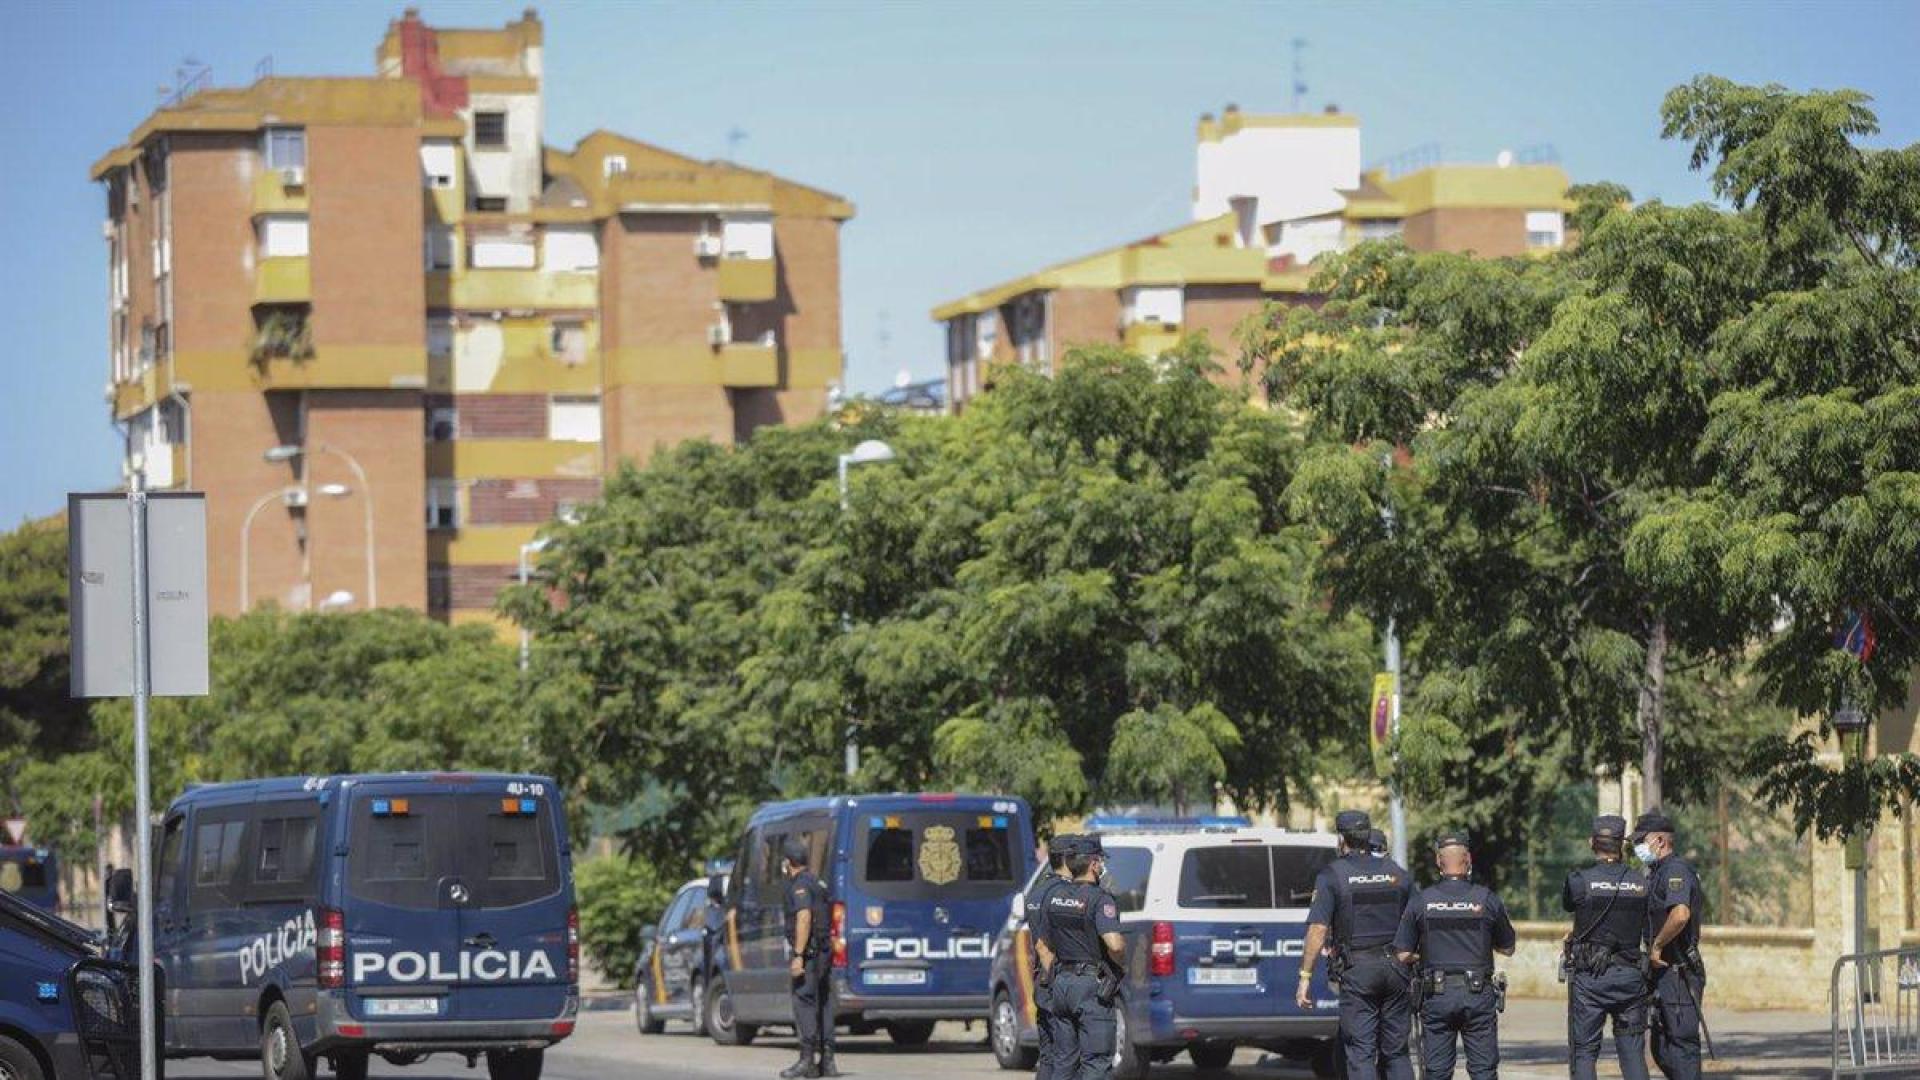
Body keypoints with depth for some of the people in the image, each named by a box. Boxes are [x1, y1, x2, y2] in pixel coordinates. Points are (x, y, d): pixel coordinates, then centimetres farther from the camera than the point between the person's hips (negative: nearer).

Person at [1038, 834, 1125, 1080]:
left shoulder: (1055, 896, 10)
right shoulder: (1100, 899, -14)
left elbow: (1043, 946, 18)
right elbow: (1114, 945, -25)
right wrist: (1121, 963, -5)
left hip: (1061, 983, 7)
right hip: (1091, 986, -7)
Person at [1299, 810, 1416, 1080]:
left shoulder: (1332, 875, -3)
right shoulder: (1399, 873, 9)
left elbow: (1318, 929, -10)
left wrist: (1305, 977, -7)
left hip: (1356, 969, -4)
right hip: (1395, 967, 4)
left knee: (1361, 1053, -2)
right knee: (1396, 1052, 11)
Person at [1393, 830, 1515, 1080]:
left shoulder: (1422, 901, -3)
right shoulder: (1488, 899, -4)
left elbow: (1403, 955, -1)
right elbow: (1507, 949, 7)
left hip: (1437, 994, 0)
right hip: (1478, 994, 0)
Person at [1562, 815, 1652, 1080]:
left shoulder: (1579, 880, -10)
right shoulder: (1640, 882, -1)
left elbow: (1567, 903, 12)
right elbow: (1651, 933, 6)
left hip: (1589, 978, -2)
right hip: (1630, 977, 2)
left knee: (1584, 1052, 4)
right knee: (1632, 1052, 9)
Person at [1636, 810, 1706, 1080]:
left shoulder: (1675, 871, -15)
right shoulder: (1657, 873, 17)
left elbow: (1680, 914, -32)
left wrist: (1656, 946, -21)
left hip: (1679, 974, -10)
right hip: (1665, 975, 10)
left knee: (1682, 1044, -7)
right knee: (1661, 1049, 13)